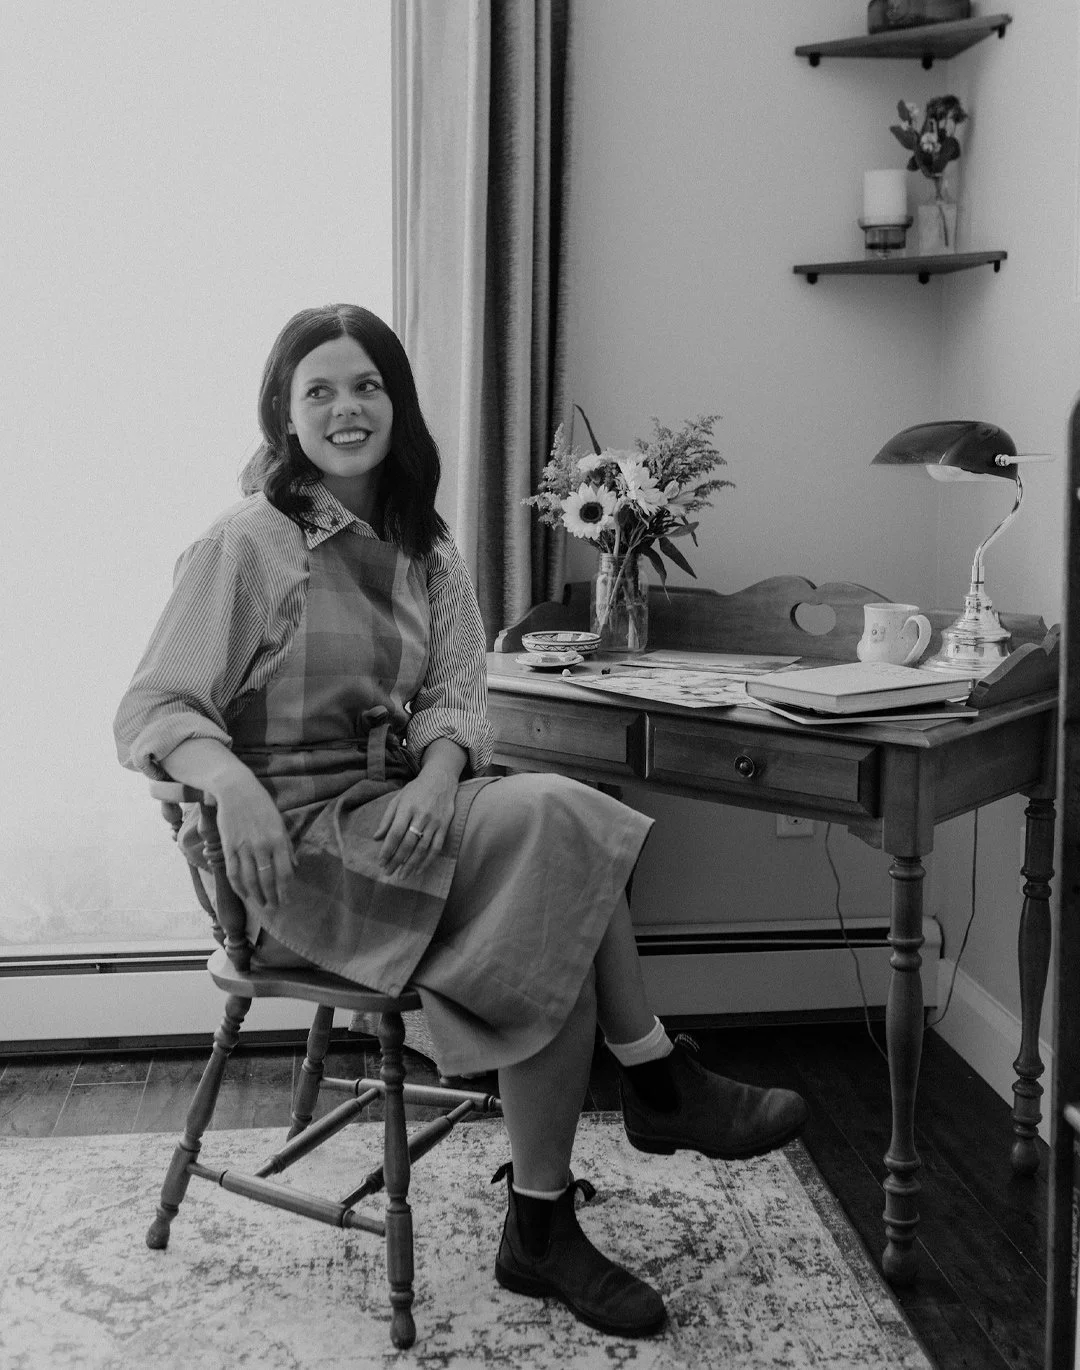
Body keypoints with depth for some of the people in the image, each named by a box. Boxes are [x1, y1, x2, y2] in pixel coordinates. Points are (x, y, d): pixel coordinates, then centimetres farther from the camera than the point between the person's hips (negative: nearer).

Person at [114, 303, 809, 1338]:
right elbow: (150, 711, -10)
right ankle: (660, 1083, -8)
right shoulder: (245, 544, -6)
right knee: (560, 815, -25)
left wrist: (439, 774, -19)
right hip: (297, 850, -6)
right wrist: (236, 786, -32)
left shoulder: (424, 552, 12)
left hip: (396, 820, 6)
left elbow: (454, 697, 5)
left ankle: (541, 1229, -7)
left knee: (556, 942, -22)